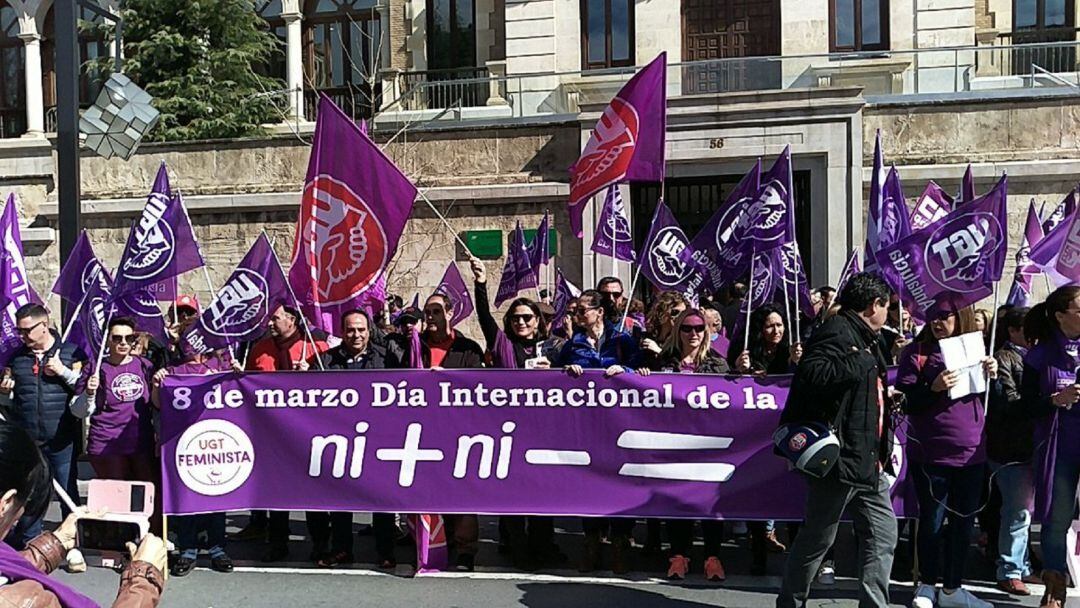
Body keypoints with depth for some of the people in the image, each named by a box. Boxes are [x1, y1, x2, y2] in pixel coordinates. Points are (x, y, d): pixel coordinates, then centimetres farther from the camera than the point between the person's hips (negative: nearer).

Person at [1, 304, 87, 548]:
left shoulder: (71, 352, 0)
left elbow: (85, 386, -1)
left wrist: (62, 371, -13)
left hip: (61, 439, -3)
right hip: (24, 439, 3)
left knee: (68, 493, 6)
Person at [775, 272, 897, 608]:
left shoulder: (864, 338, 18)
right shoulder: (837, 333, -13)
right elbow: (811, 373, -31)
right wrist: (861, 363, -23)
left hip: (868, 461, 10)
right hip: (840, 458, -9)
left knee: (883, 535, 9)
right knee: (817, 539, 4)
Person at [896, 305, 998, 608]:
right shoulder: (917, 351, -4)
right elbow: (905, 402, -8)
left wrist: (991, 375, -3)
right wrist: (934, 388, -23)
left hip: (971, 453, 4)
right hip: (930, 455, -4)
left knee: (963, 522, 12)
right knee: (932, 523, 6)